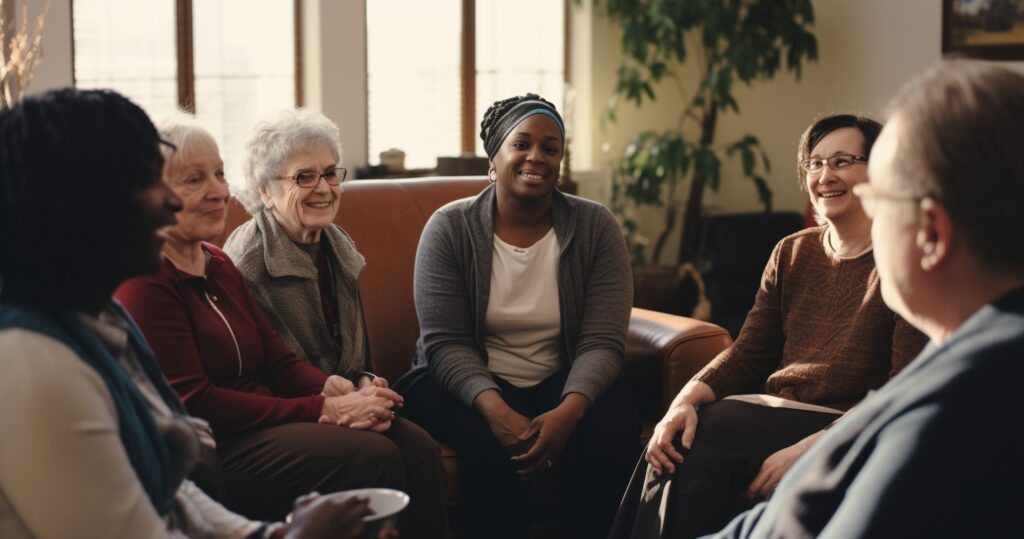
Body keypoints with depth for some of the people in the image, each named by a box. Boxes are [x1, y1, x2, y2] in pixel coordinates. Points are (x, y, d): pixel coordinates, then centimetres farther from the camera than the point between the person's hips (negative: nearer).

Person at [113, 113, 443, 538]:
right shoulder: (144, 280, -9)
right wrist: (323, 409, -17)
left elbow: (277, 359, 14)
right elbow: (191, 402, -15)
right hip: (204, 453, -8)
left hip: (262, 426, 8)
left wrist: (337, 390, -9)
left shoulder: (217, 265, 19)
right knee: (369, 455, -27)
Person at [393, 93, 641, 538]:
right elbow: (446, 343, -13)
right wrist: (495, 408, -31)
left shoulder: (595, 227, -5)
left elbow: (601, 343, -12)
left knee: (612, 434, -29)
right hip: (467, 384, -1)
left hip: (562, 384, 1)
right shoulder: (449, 228, -7)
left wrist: (568, 410, -32)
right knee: (492, 446, -33)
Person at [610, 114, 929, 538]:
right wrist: (686, 400, -12)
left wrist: (808, 448, -26)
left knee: (694, 450, -28)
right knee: (676, 443, -25)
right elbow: (748, 353, 10)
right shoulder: (791, 253, 15)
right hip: (770, 409, 5)